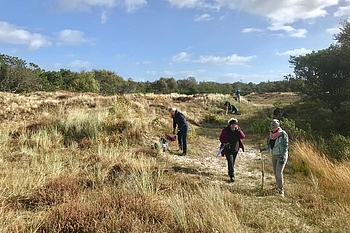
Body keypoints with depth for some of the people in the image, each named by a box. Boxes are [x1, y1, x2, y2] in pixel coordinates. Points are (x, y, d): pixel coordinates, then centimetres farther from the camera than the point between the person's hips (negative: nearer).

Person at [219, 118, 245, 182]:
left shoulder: (238, 129, -1)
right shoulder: (225, 130, -12)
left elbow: (243, 136, -12)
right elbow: (221, 138, -4)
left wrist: (238, 130, -24)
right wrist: (224, 143, -20)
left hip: (235, 149, 4)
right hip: (228, 149, -4)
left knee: (233, 162, 18)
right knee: (230, 162, -13)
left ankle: (230, 172, 40)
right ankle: (232, 176, -8)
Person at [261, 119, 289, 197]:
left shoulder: (283, 134, -14)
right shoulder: (271, 134, 5)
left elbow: (285, 146, -15)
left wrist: (282, 157, -19)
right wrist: (264, 148, -3)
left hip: (281, 155, -6)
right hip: (273, 155, 7)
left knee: (279, 173, -11)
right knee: (275, 172, 13)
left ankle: (281, 191, -4)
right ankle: (278, 186, 30)